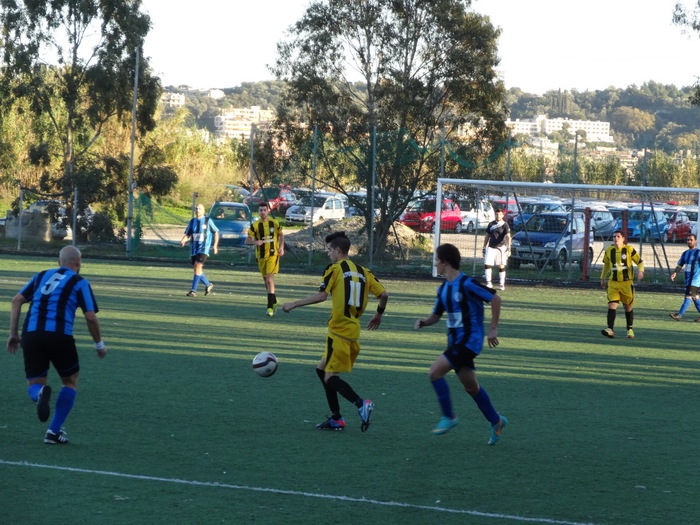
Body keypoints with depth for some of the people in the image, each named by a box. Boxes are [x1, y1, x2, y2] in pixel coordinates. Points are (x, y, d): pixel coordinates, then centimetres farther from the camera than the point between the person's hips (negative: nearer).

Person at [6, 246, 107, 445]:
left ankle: (40, 393, -27)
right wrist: (99, 344, 14)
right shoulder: (79, 282, 8)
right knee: (70, 381, 20)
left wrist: (13, 334, 14)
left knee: (33, 384, 13)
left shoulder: (41, 276, 20)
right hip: (59, 336, -3)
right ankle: (54, 432, 12)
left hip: (31, 336, 3)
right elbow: (90, 317, 0)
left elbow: (17, 301, 11)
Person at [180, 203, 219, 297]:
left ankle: (194, 290, -19)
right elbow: (187, 234, 10)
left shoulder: (208, 221, 0)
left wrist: (215, 245, 3)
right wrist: (183, 240, -11)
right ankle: (208, 285, 31)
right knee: (196, 269, 8)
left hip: (203, 248, -5)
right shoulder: (192, 221, 10)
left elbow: (216, 233, 8)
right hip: (194, 248, 5)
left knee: (197, 267, -18)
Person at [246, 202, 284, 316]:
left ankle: (270, 307, -16)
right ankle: (274, 302, 33)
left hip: (273, 255, -2)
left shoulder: (274, 223, -1)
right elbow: (247, 241, -3)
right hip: (261, 256, 2)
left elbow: (281, 234, 16)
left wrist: (281, 247, 2)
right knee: (266, 281, 12)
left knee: (269, 279, -15)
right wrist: (255, 242, -24)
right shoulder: (255, 226, -3)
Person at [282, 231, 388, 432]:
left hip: (339, 331, -8)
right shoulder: (362, 271, 13)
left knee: (330, 377, -5)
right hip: (354, 331, 8)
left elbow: (321, 296, -15)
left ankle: (361, 404, -24)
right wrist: (379, 314, 27)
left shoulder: (335, 269, -5)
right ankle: (336, 419, 14)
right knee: (322, 370, 18)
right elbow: (383, 294, 8)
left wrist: (293, 304, -7)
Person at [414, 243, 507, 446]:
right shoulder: (443, 288, 10)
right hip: (455, 341, 9)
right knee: (471, 386, 15)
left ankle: (448, 417, -5)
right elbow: (436, 315, 18)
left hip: (469, 340, -9)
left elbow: (495, 299, -14)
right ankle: (495, 421, 30)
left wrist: (493, 330, -13)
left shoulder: (467, 284, -16)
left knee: (435, 372, -18)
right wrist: (424, 322, -5)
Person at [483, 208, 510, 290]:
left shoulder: (505, 225, -1)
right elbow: (487, 236, 21)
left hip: (501, 247, -4)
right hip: (491, 247, 4)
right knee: (487, 264, -6)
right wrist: (484, 247, 18)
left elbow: (508, 236, -13)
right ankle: (488, 283, 1)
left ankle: (501, 284, 9)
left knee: (501, 266, 0)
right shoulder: (491, 224, 13)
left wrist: (508, 247, -25)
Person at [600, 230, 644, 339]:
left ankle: (630, 329, 24)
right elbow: (606, 265, 21)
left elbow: (640, 262, 2)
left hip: (627, 282, -2)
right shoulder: (609, 250, 6)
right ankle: (610, 329, -23)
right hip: (613, 283, 2)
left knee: (628, 306, 8)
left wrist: (640, 271, -18)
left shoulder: (629, 249, -4)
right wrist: (603, 278, 21)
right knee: (612, 305, -14)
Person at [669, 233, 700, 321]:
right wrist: (675, 272, 0)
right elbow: (680, 264, 17)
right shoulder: (685, 253, 16)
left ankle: (680, 315, -20)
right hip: (688, 278, 7)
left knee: (689, 296, -13)